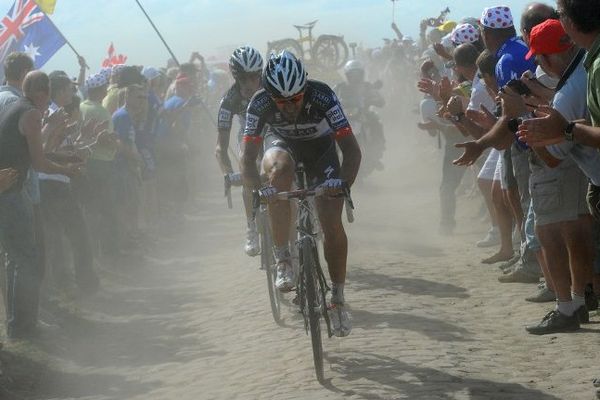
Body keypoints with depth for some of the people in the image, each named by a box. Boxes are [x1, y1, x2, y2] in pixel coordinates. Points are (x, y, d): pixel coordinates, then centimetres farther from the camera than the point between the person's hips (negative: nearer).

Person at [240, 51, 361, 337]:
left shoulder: (322, 96, -34)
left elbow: (351, 149, -34)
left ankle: (338, 299, 4)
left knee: (332, 222, -14)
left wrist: (343, 182, -52)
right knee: (279, 169, -37)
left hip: (320, 146, 0)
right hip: (282, 142, 0)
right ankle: (282, 258, -28)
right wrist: (258, 190, -48)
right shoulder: (260, 104, -30)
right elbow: (248, 157, -30)